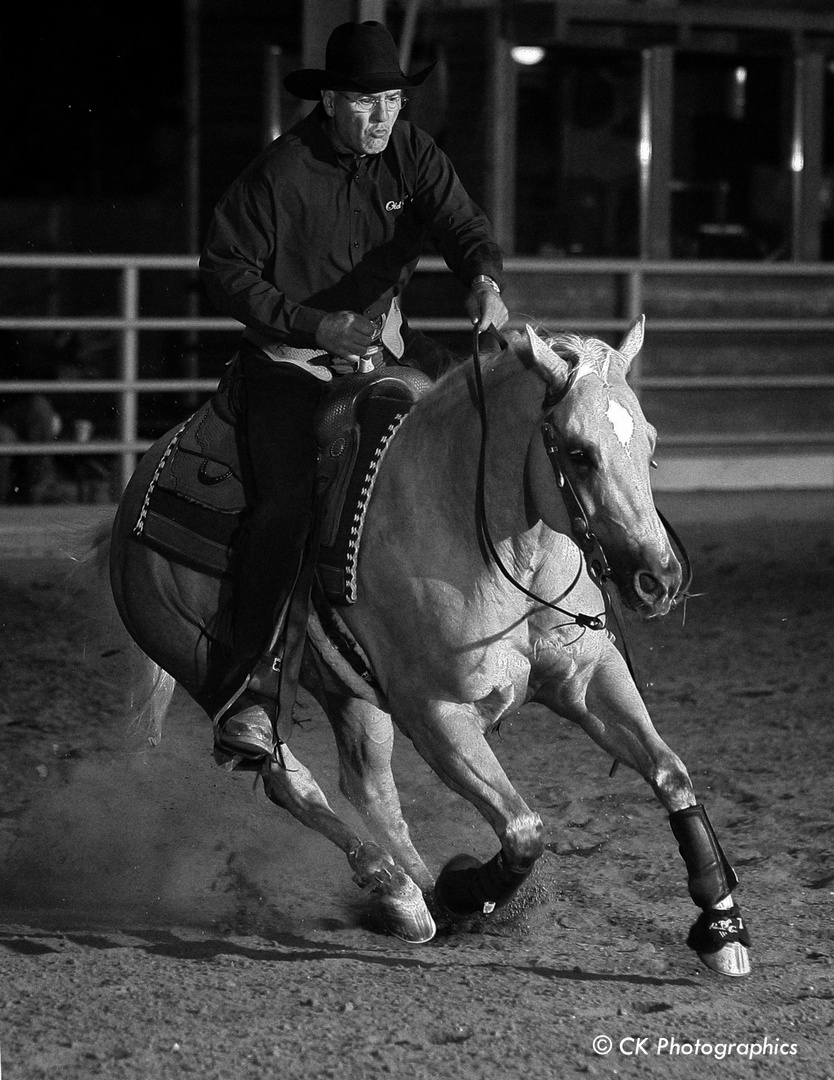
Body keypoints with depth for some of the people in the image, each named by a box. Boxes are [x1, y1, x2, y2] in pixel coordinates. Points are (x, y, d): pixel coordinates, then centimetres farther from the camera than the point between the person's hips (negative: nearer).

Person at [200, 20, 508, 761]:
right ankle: (253, 691, -24)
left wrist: (485, 280, -37)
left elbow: (461, 225, -13)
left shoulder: (413, 153, -1)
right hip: (288, 357, -6)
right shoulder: (282, 172, -15)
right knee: (289, 500, -22)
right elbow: (225, 270, -10)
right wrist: (316, 324, -20)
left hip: (381, 339, 6)